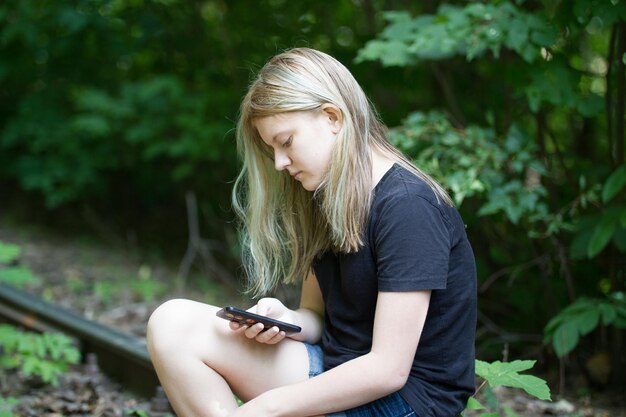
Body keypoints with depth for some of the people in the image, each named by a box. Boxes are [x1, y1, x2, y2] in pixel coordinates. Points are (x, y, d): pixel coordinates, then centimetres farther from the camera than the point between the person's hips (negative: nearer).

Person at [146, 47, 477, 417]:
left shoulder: (407, 207, -19)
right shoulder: (326, 201, 8)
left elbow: (388, 369, -21)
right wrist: (283, 320, -12)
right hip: (335, 370, 8)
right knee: (174, 324, -9)